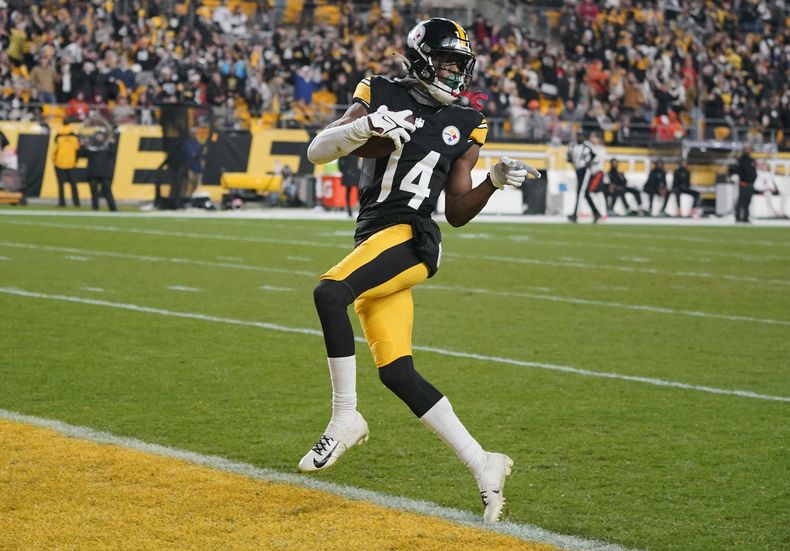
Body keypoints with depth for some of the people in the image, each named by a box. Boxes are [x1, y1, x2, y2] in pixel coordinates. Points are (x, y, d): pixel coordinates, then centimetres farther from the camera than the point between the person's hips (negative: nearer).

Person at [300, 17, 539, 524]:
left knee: (329, 292, -30)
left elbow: (458, 213, 15)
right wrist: (367, 126, -14)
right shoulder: (381, 96, 12)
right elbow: (317, 152, 2)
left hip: (412, 237, -3)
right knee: (397, 373, -1)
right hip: (373, 242, 3)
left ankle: (345, 419, -17)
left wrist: (495, 181, -1)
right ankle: (484, 468, 6)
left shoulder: (464, 126, 13)